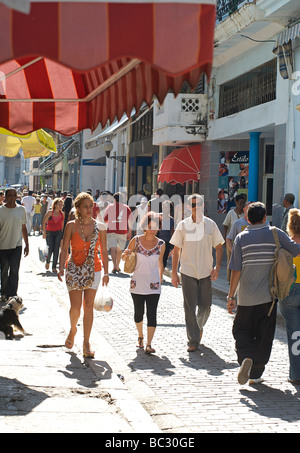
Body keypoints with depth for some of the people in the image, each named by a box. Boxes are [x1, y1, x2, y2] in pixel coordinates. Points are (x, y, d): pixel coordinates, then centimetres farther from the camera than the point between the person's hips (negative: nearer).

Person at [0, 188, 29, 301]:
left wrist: (27, 244, 12)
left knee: (14, 271, -8)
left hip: (17, 246, 1)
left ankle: (12, 295, -6)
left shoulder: (21, 209, 5)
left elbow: (24, 228, 13)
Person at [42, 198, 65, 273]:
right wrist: (44, 233, -4)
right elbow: (44, 222, -2)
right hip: (50, 232, -2)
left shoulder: (62, 214, 1)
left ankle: (54, 267, 1)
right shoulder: (50, 213, -7)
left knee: (56, 250, -5)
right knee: (50, 249, -6)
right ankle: (48, 261, 26)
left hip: (58, 233, 2)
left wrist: (62, 233, 10)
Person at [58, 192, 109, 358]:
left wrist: (106, 272, 4)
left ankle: (86, 343, 8)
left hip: (93, 270, 1)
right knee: (75, 307, -5)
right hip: (74, 269, -1)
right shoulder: (71, 226, -3)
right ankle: (73, 330, 27)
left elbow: (103, 251, 6)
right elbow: (64, 249, -1)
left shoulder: (100, 227, 1)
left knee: (88, 306, 0)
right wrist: (61, 268, -12)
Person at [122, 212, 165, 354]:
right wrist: (125, 254, -17)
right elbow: (124, 257, 6)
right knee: (138, 313, 12)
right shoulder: (136, 240, -3)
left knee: (151, 314, -9)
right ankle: (140, 337, 36)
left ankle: (149, 344, -9)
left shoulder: (160, 244, 0)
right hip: (137, 284, 1)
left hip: (153, 285, 0)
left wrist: (160, 281, 14)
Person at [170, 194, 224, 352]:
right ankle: (193, 341, 5)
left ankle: (199, 326, 38)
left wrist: (217, 267, -4)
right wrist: (174, 273, 1)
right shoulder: (183, 225, -2)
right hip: (187, 272, -1)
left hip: (206, 272, 1)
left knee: (205, 306, 7)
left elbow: (218, 247, 8)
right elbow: (176, 250, 4)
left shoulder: (210, 224, 1)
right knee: (190, 307, -2)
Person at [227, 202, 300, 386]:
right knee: (264, 336, 12)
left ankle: (246, 357, -14)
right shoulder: (276, 234, -5)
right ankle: (256, 374, 14)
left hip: (247, 298, 0)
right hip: (268, 296, 0)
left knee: (242, 330, 14)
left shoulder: (242, 238, -4)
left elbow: (236, 271, -6)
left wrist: (231, 296, -1)